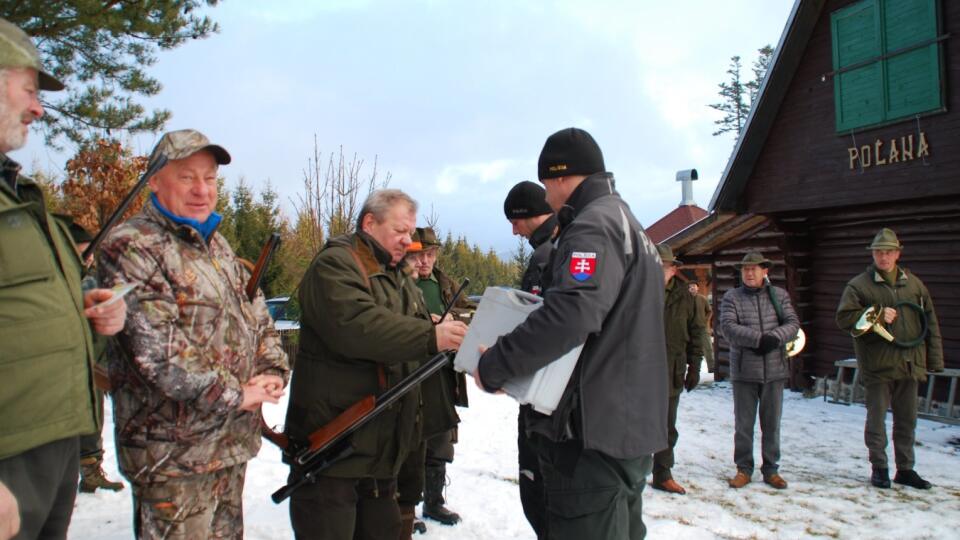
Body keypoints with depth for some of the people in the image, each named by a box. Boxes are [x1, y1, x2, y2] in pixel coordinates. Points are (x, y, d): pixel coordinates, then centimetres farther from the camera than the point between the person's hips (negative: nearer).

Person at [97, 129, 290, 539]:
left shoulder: (217, 245, 14)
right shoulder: (131, 248, -14)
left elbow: (256, 314, 17)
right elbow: (157, 349, -23)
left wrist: (272, 370, -1)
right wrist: (235, 394, -17)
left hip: (233, 441, 8)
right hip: (175, 452, -8)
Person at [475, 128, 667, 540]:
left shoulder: (593, 225, -14)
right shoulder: (626, 222, 20)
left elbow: (570, 314, -29)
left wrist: (493, 366, -20)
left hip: (594, 431, -11)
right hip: (631, 426, 11)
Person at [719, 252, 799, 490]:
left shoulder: (779, 295, 8)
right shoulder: (732, 297, 1)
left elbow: (793, 323, 0)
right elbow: (728, 327, -12)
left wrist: (775, 338, -19)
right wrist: (758, 339, -21)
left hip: (774, 369, 2)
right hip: (744, 371, -2)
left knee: (772, 423, 10)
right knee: (743, 423, 6)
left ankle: (771, 468, 23)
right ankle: (744, 469, 18)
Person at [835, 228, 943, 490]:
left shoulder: (914, 284, 10)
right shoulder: (859, 285, -3)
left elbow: (930, 323, 12)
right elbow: (844, 318, -10)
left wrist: (934, 359, 8)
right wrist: (877, 315, -20)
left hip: (909, 363, 4)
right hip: (877, 364, -4)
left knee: (907, 419, 13)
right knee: (877, 417, 3)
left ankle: (905, 469, 25)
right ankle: (879, 468, 15)